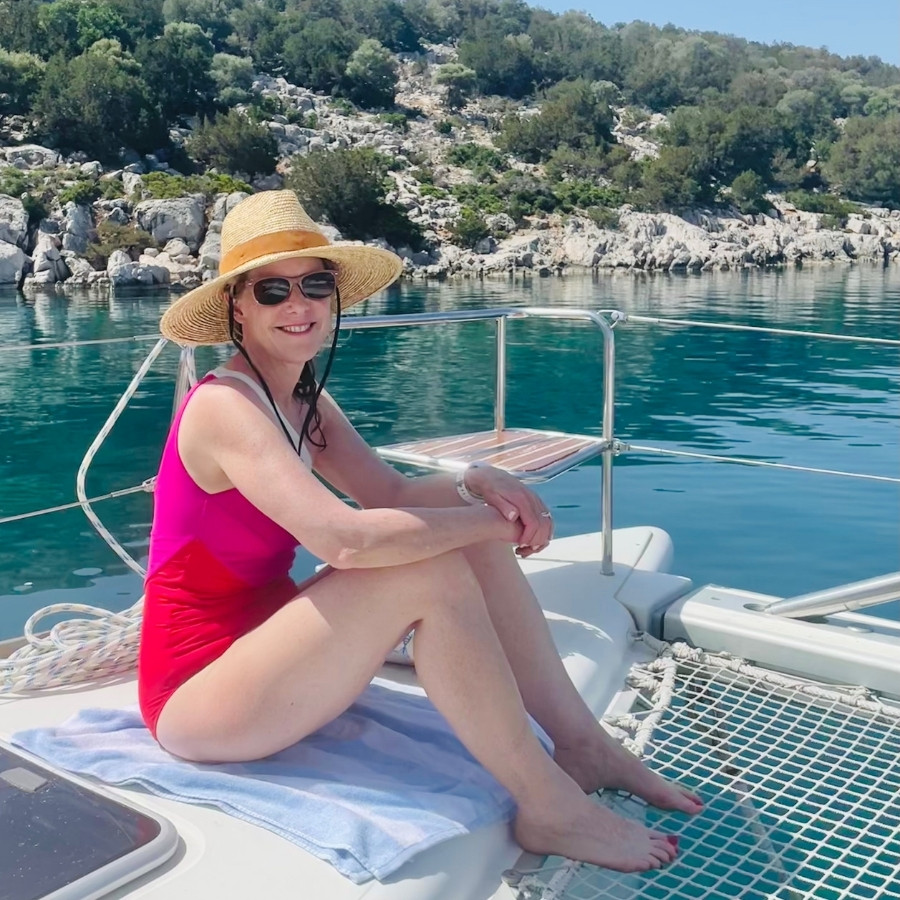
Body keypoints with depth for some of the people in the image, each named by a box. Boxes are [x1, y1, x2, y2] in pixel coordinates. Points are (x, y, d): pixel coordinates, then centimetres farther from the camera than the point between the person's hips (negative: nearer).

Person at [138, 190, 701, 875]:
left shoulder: (306, 400, 7)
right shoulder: (225, 406, -22)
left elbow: (392, 494, 6)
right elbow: (343, 537, -34)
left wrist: (477, 484, -15)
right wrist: (489, 519, -21)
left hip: (259, 642, 9)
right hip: (195, 692, -9)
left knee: (466, 541, -4)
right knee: (430, 569, -26)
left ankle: (582, 745, 0)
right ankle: (549, 809, -15)